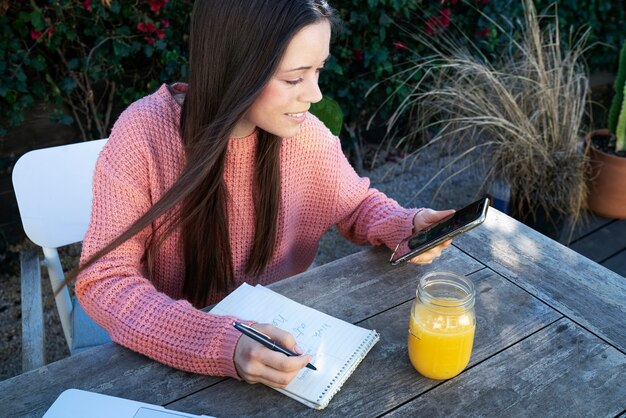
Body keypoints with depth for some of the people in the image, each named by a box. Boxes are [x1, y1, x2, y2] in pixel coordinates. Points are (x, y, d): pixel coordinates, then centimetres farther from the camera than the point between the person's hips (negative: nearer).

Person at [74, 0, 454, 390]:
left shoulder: (304, 132, -12)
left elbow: (358, 204, 5)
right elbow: (104, 281, -23)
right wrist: (223, 345, -37)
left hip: (280, 330, 3)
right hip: (178, 351, -2)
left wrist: (406, 227, -16)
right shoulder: (144, 135, -21)